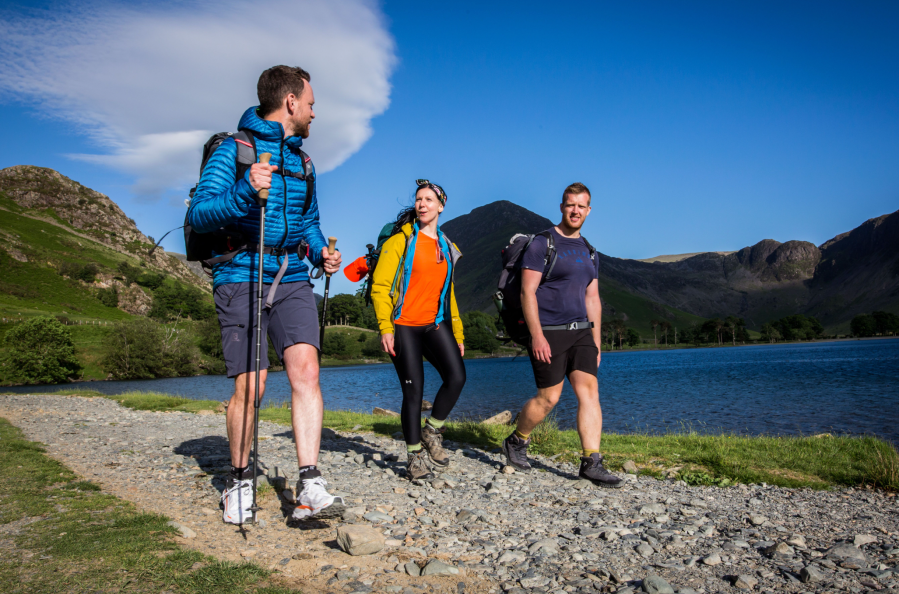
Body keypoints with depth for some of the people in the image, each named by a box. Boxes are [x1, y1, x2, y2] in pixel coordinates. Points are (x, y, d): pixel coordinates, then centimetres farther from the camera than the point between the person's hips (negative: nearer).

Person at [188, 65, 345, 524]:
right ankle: (239, 480, 20)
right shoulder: (233, 149, -2)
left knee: (305, 368, -15)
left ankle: (310, 487, -14)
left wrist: (320, 250, 6)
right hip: (242, 277, -4)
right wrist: (244, 192, -27)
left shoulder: (301, 160, 18)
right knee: (249, 387, -4)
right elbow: (198, 216, -10)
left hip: (292, 279, 5)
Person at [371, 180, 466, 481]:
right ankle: (415, 458, 11)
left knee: (456, 376, -16)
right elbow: (380, 286, -6)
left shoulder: (446, 247, 15)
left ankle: (432, 432, 8)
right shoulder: (401, 240, 0)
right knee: (414, 391, -4)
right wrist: (385, 327, -15)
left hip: (435, 324, 4)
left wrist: (457, 333, 16)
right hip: (404, 326, -4)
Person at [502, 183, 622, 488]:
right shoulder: (541, 244, -5)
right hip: (547, 332, -6)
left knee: (589, 391, -5)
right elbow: (527, 292, -12)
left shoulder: (588, 251, 16)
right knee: (549, 397, -2)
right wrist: (537, 335, -19)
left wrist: (596, 342, 14)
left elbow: (592, 299, 18)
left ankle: (591, 463, -4)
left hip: (580, 331, 6)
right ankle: (516, 442, 22)